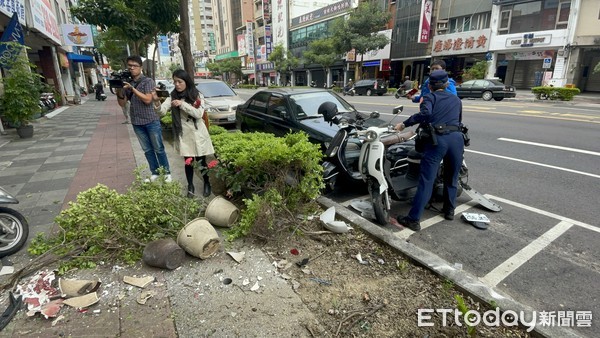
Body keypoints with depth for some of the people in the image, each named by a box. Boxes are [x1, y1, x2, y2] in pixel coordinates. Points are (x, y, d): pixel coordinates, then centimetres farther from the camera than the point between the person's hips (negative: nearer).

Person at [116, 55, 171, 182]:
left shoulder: (148, 81, -6)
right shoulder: (126, 82, 7)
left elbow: (148, 100, -17)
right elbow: (122, 103, 6)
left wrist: (132, 88, -23)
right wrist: (119, 90, -11)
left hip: (151, 121, -4)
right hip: (137, 123, 5)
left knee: (159, 149, 3)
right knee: (147, 150, 11)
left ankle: (167, 173, 13)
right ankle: (155, 173, 21)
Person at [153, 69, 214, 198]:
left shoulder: (197, 95, -4)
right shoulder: (173, 96, 2)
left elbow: (199, 114, -15)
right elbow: (162, 110, -11)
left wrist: (182, 104, -23)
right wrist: (157, 101, -31)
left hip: (197, 133, -2)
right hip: (183, 135, 2)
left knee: (202, 161, 7)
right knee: (188, 162, 8)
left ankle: (207, 184, 27)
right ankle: (190, 187, 24)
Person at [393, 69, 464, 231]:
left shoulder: (430, 97, 9)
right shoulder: (456, 99, 24)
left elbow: (425, 114, -13)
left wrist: (404, 124, -7)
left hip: (437, 139, -4)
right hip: (456, 138, 5)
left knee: (426, 181, -8)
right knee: (451, 177, 21)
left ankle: (413, 219, -7)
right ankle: (449, 210, 35)